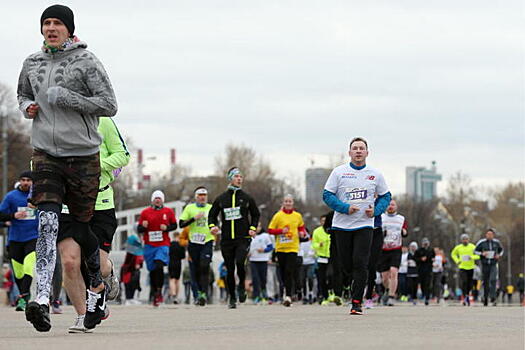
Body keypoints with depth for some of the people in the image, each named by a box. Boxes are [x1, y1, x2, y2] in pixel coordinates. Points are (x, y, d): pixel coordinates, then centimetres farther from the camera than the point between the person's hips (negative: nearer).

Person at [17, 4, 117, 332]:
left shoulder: (86, 61, -5)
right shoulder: (32, 63, 10)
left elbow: (109, 105, -9)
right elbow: (23, 94, 28)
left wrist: (69, 98, -17)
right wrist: (28, 106, 4)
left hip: (83, 156, -2)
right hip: (46, 154, 3)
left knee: (81, 226, 10)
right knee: (47, 222, -15)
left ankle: (97, 286, 35)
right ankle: (43, 299, -25)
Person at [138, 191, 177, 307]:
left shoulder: (169, 212, 6)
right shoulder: (145, 212, 8)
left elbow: (174, 225, 13)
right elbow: (139, 229, 10)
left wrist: (167, 228, -7)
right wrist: (143, 226, -12)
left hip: (163, 245, -2)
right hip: (149, 245, 2)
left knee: (159, 266, -22)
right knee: (152, 271, 6)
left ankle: (159, 291, -13)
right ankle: (155, 294, 18)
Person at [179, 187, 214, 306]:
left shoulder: (211, 208, 11)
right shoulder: (189, 208, 6)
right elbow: (181, 224, -1)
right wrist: (194, 218, -13)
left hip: (207, 241, -1)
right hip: (194, 242, 1)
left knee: (204, 266, -17)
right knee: (196, 268, 6)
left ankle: (204, 294, -21)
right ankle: (199, 290, 27)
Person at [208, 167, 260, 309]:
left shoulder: (247, 198, 6)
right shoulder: (221, 199, 7)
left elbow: (256, 215, 16)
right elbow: (212, 215, 16)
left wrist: (253, 228, 1)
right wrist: (212, 226, -4)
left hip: (243, 238, -2)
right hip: (226, 240, 2)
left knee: (240, 263, -22)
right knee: (230, 270, 3)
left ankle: (241, 286, 5)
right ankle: (232, 298, 16)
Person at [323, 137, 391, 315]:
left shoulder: (375, 174, 5)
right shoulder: (339, 172, 0)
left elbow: (385, 196, 14)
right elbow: (327, 195, -2)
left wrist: (376, 210, -5)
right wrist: (345, 208, -15)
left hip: (364, 225, -1)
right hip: (342, 225, 1)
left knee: (360, 264, -11)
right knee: (346, 265, 4)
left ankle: (356, 303, -8)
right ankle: (359, 283, 36)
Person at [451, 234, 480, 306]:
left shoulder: (472, 247, -2)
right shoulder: (458, 247, 1)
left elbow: (478, 255, -3)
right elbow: (453, 254, 19)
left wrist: (472, 257, -21)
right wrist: (457, 261, 3)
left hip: (470, 268, 1)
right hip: (462, 267, -1)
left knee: (469, 284, 7)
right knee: (464, 282, -19)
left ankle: (468, 295, 35)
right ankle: (465, 298, -14)